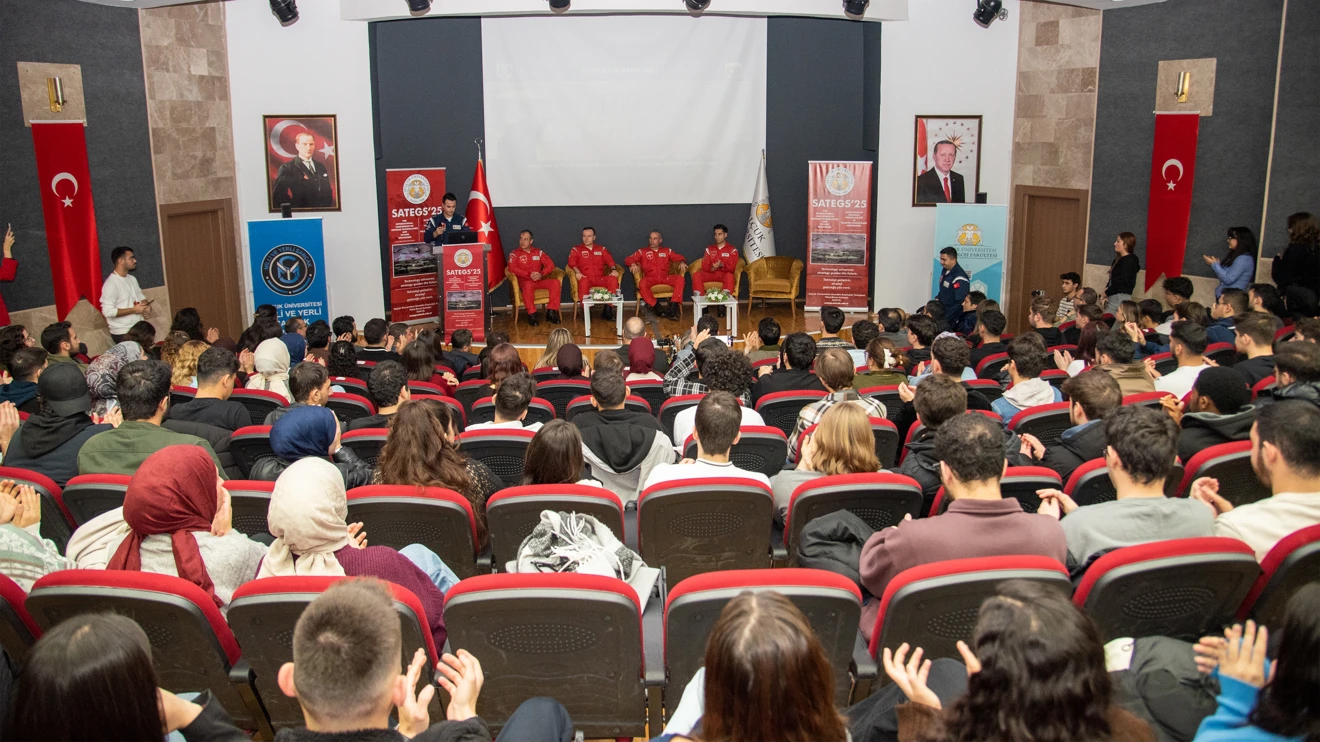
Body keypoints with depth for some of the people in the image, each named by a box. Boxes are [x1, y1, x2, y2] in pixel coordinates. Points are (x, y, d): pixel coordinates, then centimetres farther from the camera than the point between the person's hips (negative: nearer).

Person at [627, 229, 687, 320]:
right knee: (642, 283, -37)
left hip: (665, 278, 2)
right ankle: (657, 308, -30)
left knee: (679, 278, -28)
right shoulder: (642, 251, 17)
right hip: (650, 278, -2)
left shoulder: (667, 251, 22)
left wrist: (682, 262, -6)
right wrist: (633, 264, -14)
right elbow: (628, 259, 10)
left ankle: (673, 308, -35)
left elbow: (679, 257, 18)